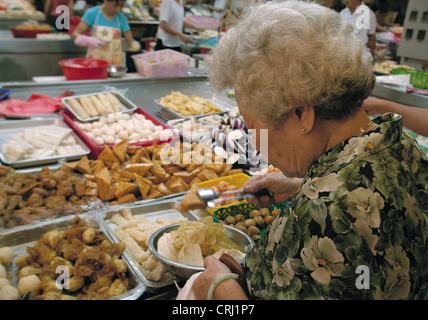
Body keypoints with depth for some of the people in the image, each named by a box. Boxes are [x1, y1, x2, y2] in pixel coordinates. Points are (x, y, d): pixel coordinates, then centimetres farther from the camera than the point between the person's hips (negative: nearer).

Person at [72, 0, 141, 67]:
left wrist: (135, 45, -17)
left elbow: (130, 41, 6)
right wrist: (88, 40, -25)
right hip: (94, 60, -1)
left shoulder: (121, 18, 1)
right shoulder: (92, 13, -4)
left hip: (115, 63, 1)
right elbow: (75, 34, -6)